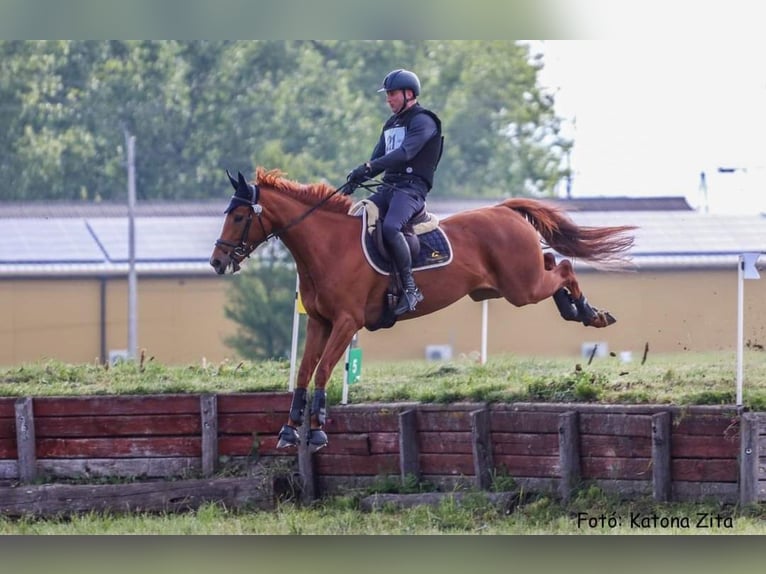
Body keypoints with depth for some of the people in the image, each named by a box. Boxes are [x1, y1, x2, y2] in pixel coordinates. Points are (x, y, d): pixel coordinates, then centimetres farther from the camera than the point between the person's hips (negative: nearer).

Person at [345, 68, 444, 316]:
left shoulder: (423, 121, -5)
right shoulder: (391, 124, 23)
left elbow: (405, 153, -20)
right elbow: (378, 160, 18)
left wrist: (368, 168, -28)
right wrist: (357, 177, -3)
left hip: (412, 187, -9)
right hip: (388, 187, 9)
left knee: (390, 227, -34)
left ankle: (410, 288, -28)